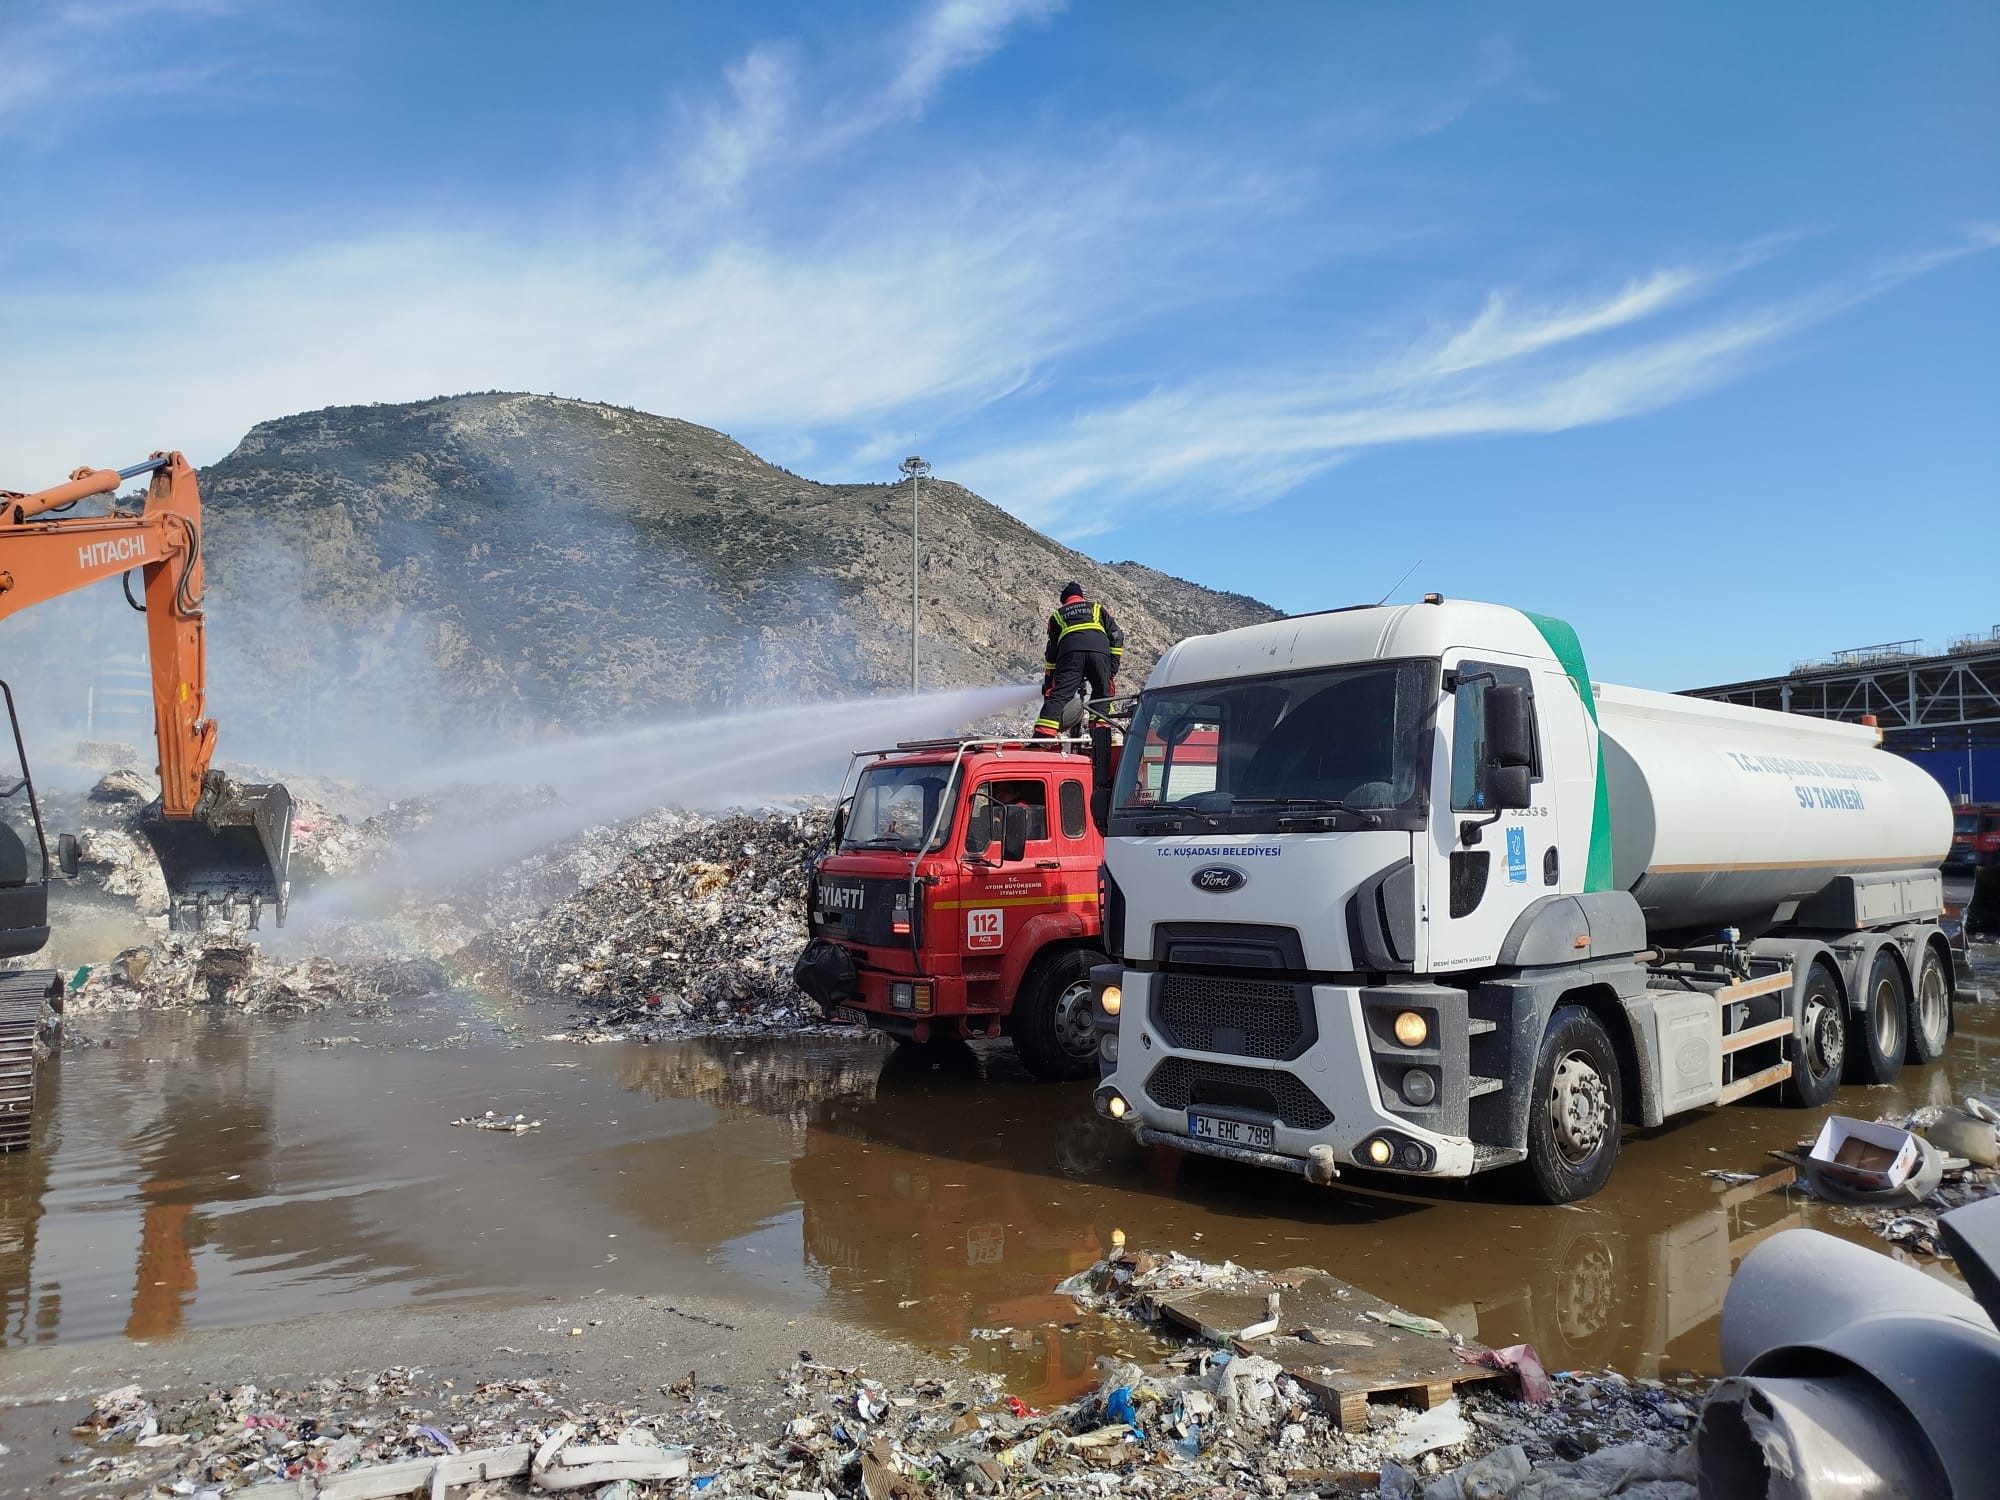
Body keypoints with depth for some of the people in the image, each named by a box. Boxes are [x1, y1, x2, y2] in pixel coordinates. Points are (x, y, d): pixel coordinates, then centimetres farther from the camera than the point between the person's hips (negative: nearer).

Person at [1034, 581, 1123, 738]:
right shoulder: (1097, 608, 33)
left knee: (1057, 695, -6)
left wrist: (1048, 680, 33)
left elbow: (1051, 650, 29)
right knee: (1103, 695, 16)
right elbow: (1116, 636, 21)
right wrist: (1113, 666, 18)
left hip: (1070, 652, -1)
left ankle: (1043, 736, -19)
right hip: (1100, 650, 1)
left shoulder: (1057, 615, 32)